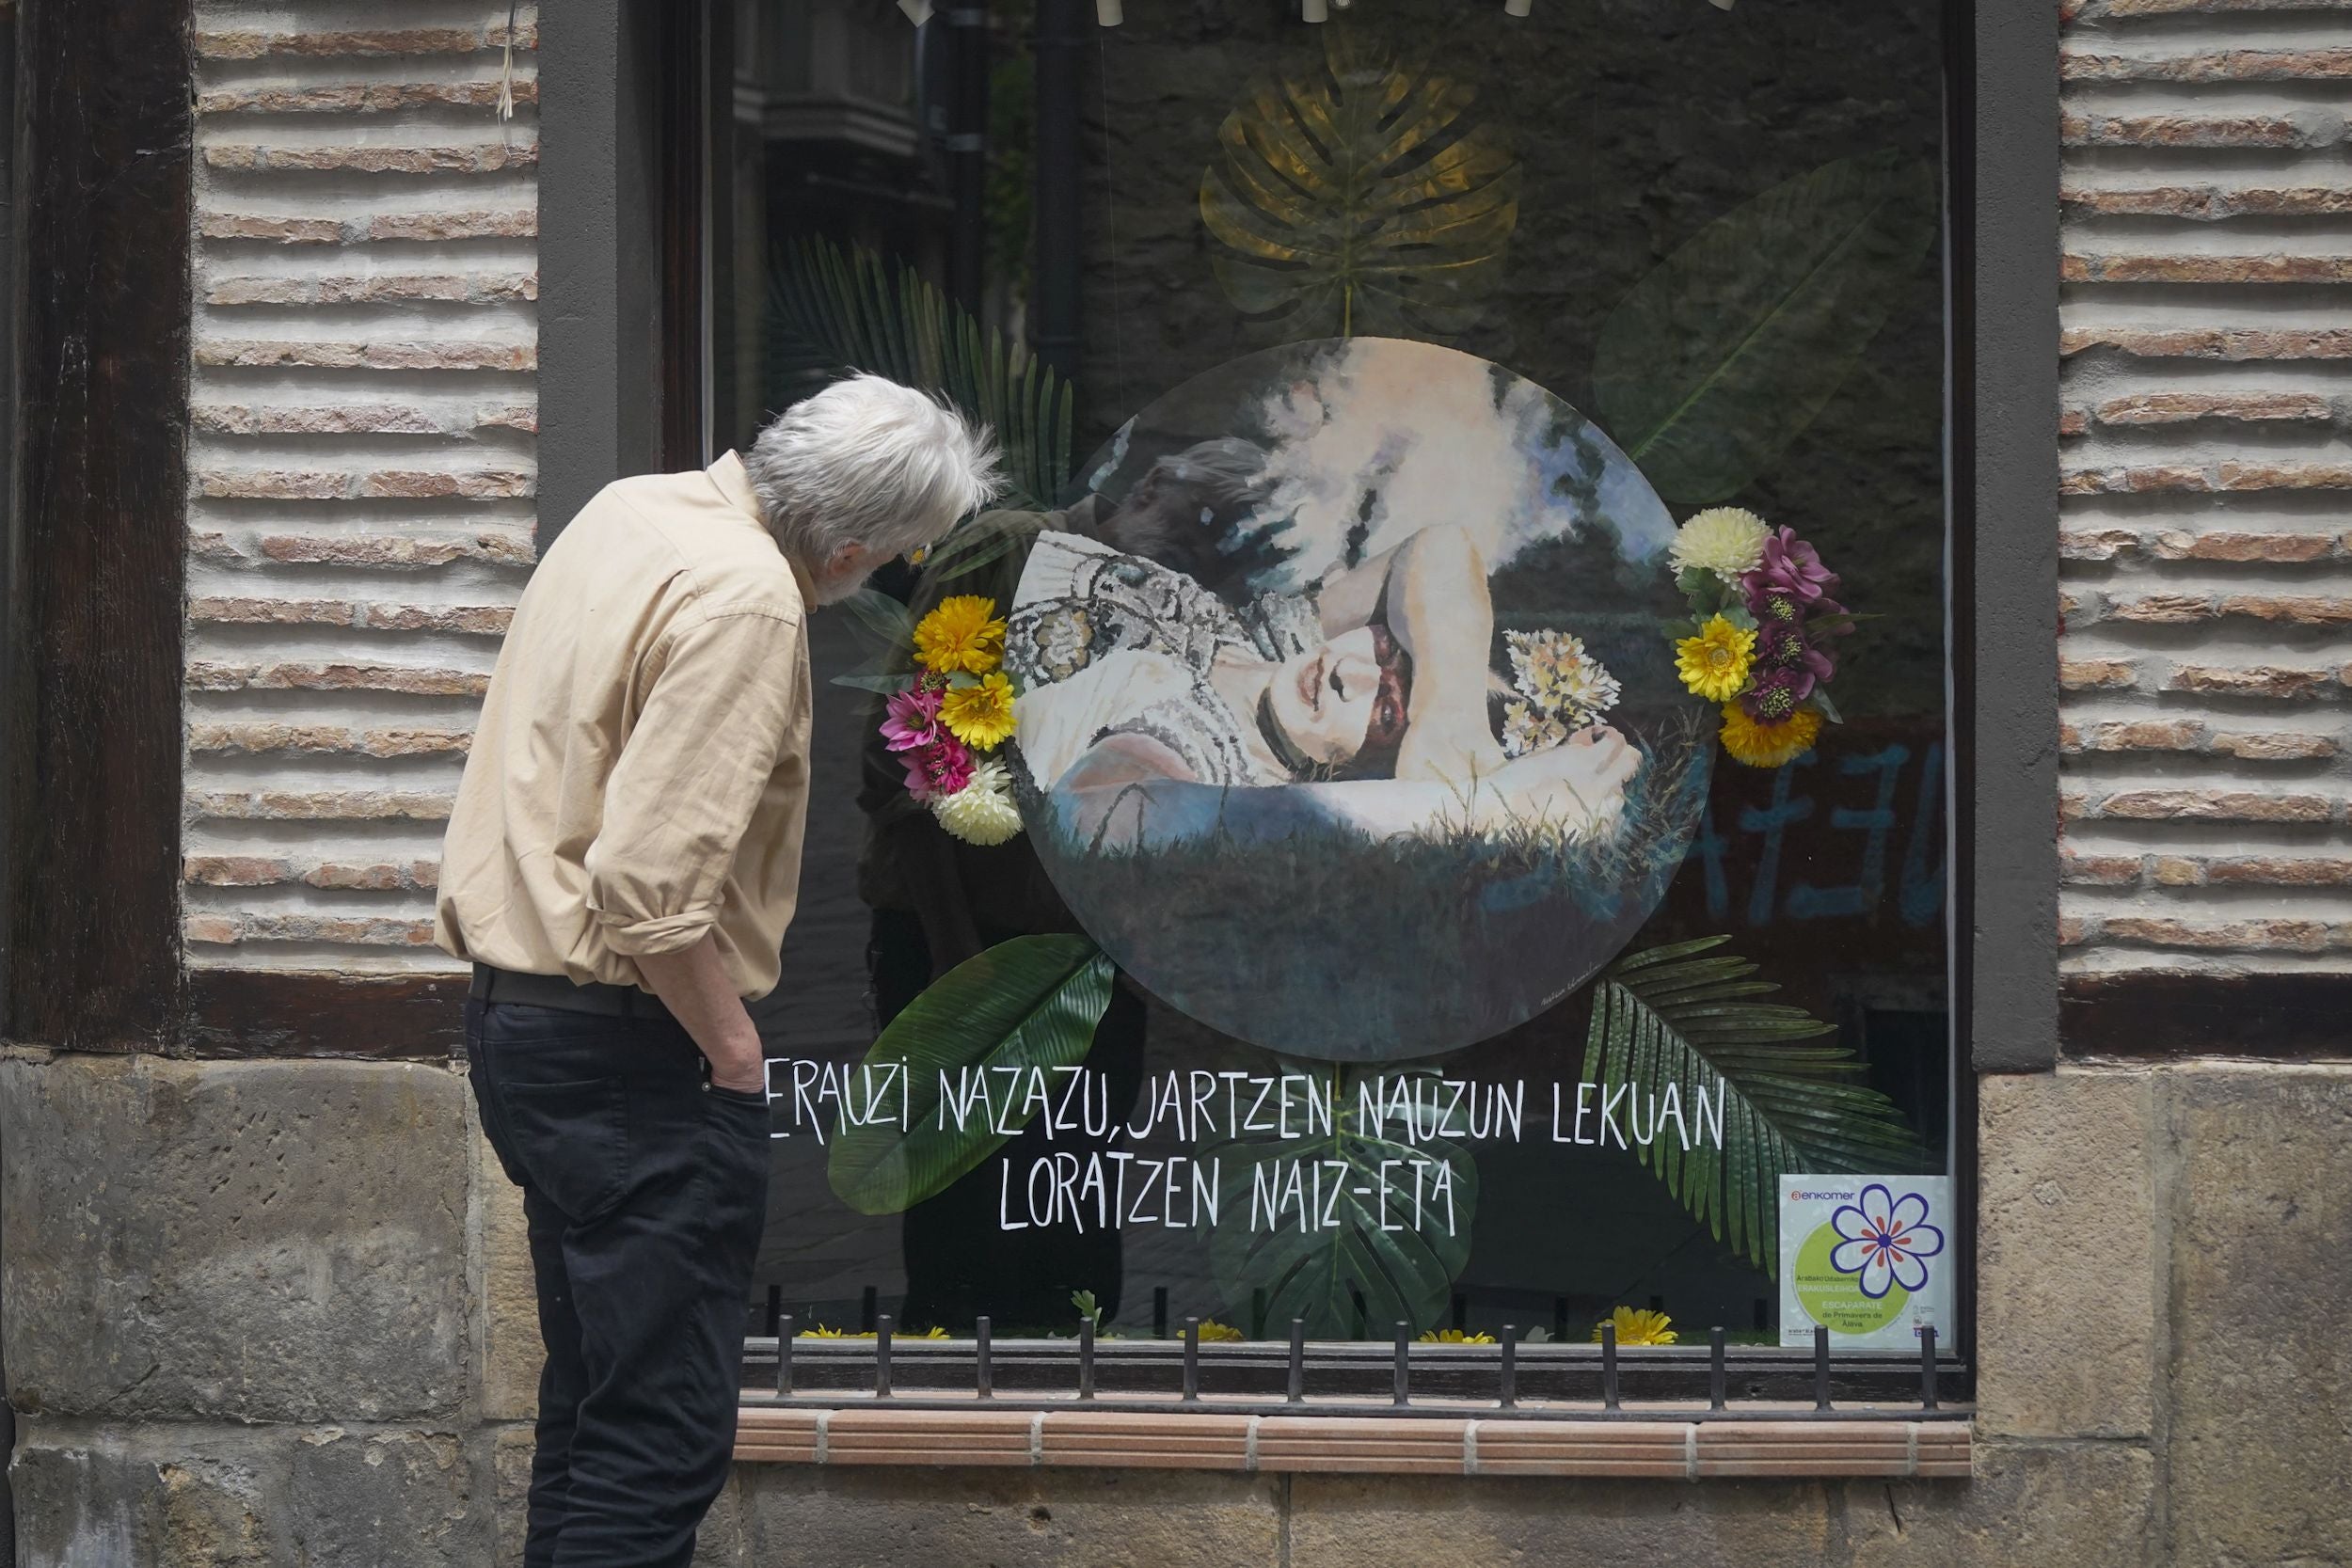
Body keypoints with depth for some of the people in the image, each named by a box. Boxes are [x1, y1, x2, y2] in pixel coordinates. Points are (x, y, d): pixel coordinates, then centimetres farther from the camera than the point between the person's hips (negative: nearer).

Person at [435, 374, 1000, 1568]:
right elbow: (651, 887, -27)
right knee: (661, 1433, -7)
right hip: (630, 1052, -10)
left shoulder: (631, 510, 8)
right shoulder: (745, 601, -21)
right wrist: (735, 1053, -14)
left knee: (593, 1397, 18)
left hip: (519, 1012, 10)